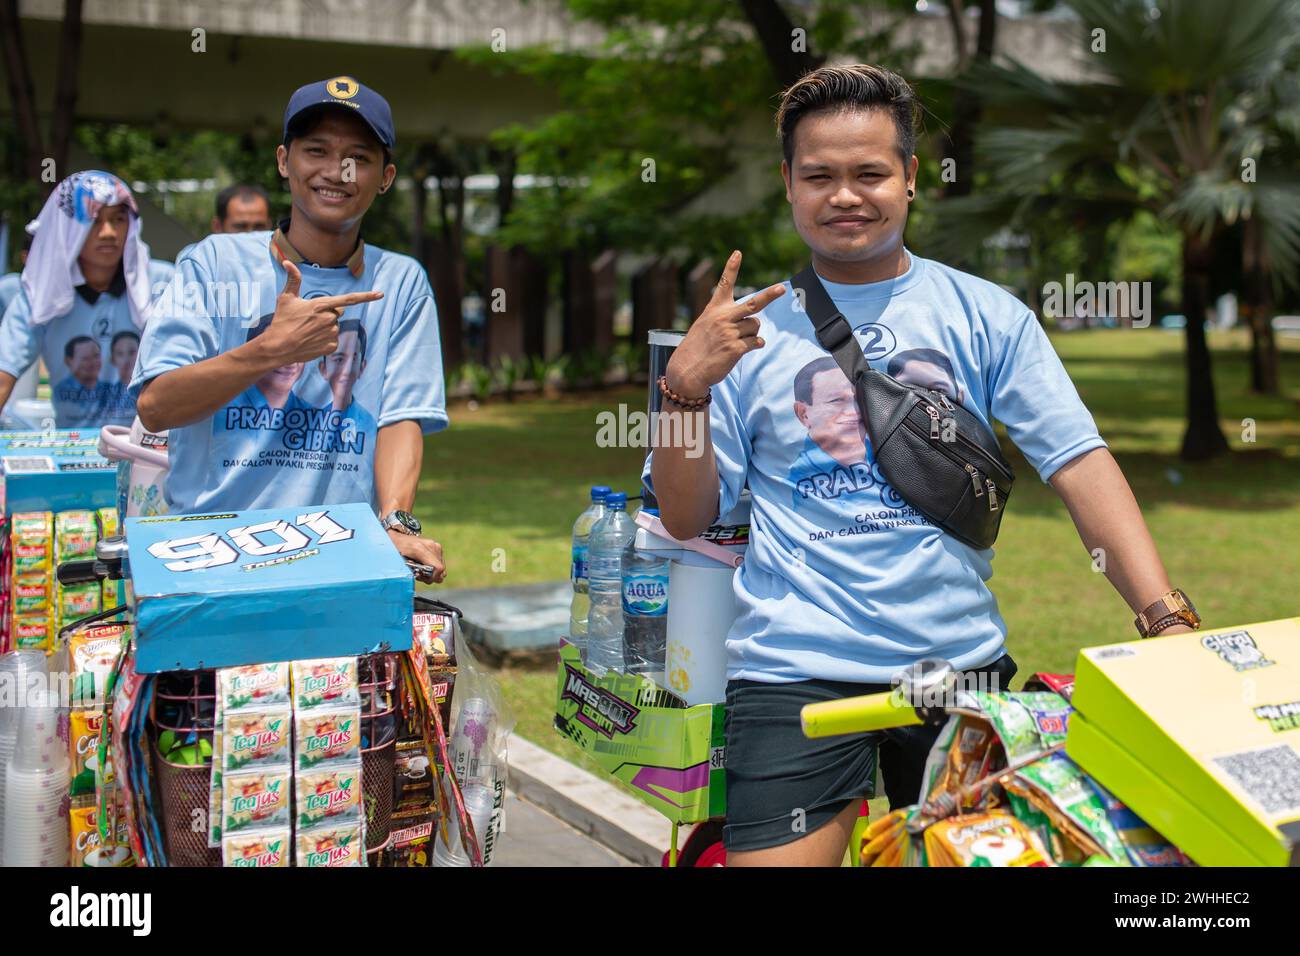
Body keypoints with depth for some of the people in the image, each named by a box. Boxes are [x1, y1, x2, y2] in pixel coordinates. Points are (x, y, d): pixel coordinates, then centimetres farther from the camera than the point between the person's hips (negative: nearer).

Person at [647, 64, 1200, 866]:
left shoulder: (986, 316, 4)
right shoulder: (752, 331, 4)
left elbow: (1081, 465, -4)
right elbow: (688, 520, 4)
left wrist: (1168, 618, -15)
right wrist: (684, 388, -12)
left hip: (960, 657, 2)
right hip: (796, 668, -1)